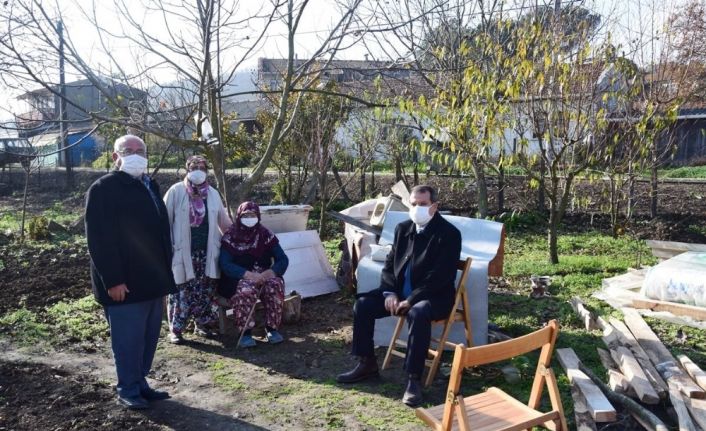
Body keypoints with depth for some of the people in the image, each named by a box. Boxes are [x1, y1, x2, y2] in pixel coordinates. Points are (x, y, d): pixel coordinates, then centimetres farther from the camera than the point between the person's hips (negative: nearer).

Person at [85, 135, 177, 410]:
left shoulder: (150, 186, 14)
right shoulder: (103, 189, -10)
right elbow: (99, 240, -15)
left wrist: (165, 271, 15)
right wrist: (112, 281, -20)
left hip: (153, 279, 8)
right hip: (124, 282, -7)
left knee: (148, 337, 15)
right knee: (129, 339, 3)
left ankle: (140, 383, 29)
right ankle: (128, 390, 19)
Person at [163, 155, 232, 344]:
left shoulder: (213, 193, 10)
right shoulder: (176, 191, -3)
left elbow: (224, 220, 16)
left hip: (207, 251, 4)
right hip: (183, 251, -4)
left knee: (206, 289, 9)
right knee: (181, 290, 0)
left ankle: (203, 324, 23)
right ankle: (176, 329, 11)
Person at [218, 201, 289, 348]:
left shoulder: (266, 235, 2)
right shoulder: (230, 237, -4)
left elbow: (283, 260, -2)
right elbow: (225, 264, -15)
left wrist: (270, 272, -23)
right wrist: (249, 275, -29)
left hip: (264, 276, 2)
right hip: (238, 278, -2)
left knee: (275, 285, -29)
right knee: (245, 290, -35)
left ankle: (272, 328, -14)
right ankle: (245, 332, -22)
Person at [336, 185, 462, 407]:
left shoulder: (449, 233, -13)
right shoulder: (402, 228, 7)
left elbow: (442, 277, -20)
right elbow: (389, 264, 10)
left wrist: (411, 300, -24)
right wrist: (390, 293, -9)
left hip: (435, 296, -6)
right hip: (400, 292, 7)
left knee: (418, 313, -38)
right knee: (362, 304, -8)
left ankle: (414, 379, -27)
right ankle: (367, 363, 6)